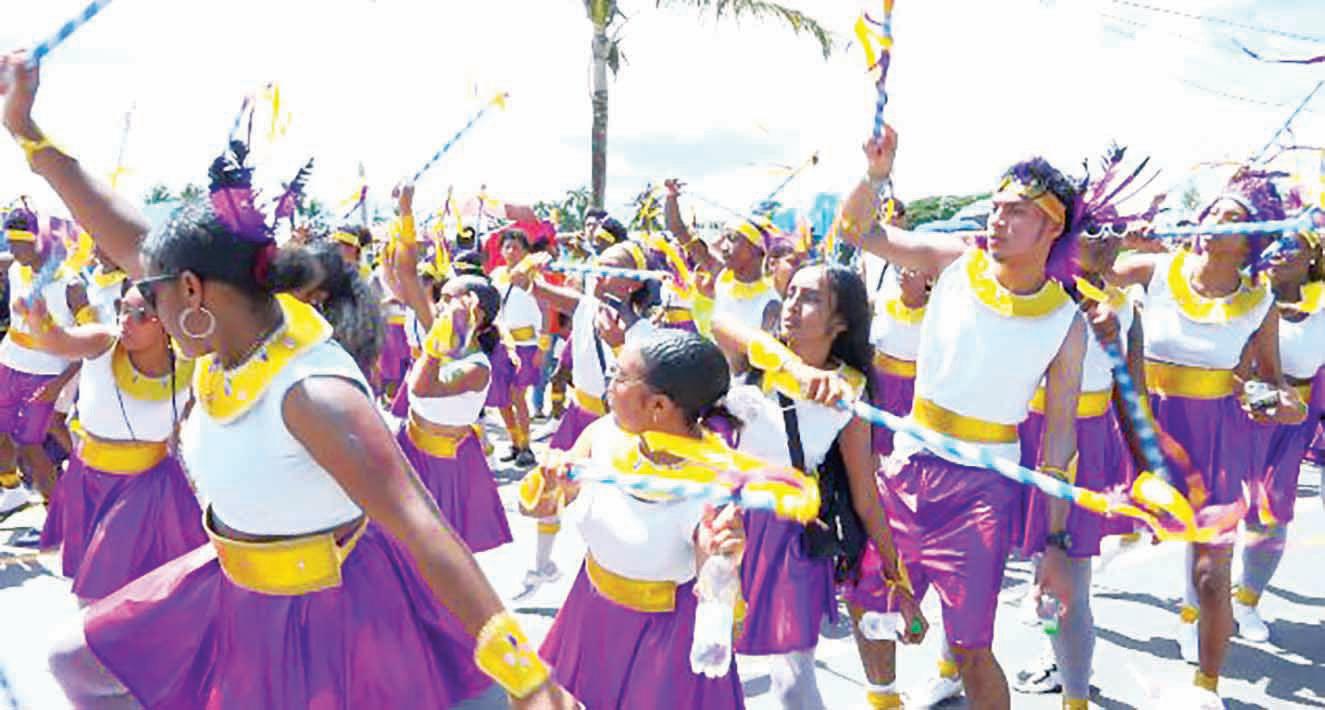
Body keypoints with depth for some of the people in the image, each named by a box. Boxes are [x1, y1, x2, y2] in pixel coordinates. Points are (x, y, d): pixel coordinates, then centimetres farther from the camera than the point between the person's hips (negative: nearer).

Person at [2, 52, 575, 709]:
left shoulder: (312, 395, -34)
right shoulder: (237, 334, -9)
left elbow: (420, 526, -41)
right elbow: (131, 243, 1)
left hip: (327, 609, -8)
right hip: (237, 595, 9)